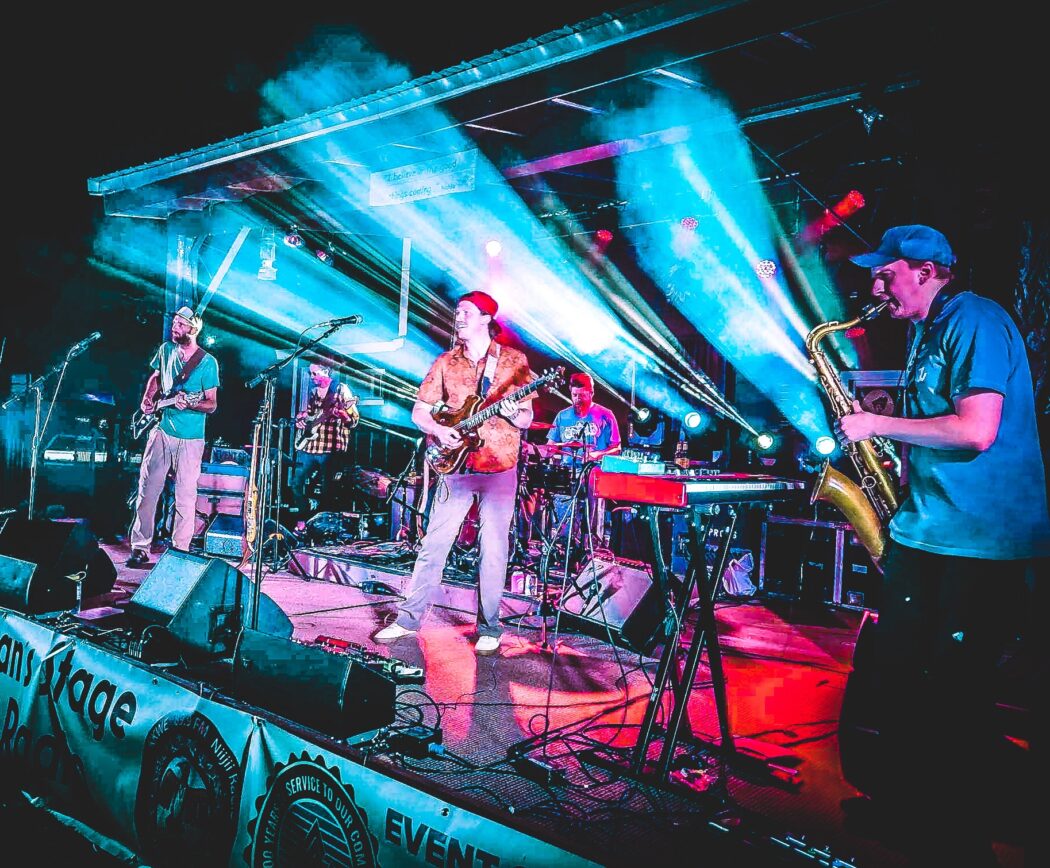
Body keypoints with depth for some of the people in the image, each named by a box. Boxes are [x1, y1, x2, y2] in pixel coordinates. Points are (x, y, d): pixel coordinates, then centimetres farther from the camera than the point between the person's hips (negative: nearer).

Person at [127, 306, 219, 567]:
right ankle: (140, 548, 14)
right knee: (147, 489, 5)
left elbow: (212, 404, -7)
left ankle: (180, 550, 14)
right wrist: (148, 399, 6)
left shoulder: (207, 362, -8)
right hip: (161, 431, 4)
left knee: (186, 496, 1)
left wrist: (188, 404, -26)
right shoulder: (166, 349, 6)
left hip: (190, 439, -4)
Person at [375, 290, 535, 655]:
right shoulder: (446, 362, 9)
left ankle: (489, 628, 14)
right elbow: (419, 410, 8)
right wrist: (438, 430, -11)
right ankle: (409, 617, 16)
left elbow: (526, 420, 1)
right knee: (433, 545, 5)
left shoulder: (514, 360, 1)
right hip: (455, 467, 2)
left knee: (493, 551, 2)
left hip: (499, 470, -2)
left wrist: (513, 412, -21)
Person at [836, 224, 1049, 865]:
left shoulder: (976, 322, -12)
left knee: (957, 691, 0)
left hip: (982, 542, -9)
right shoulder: (928, 334, 17)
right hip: (922, 530, 9)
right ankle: (900, 799, 32)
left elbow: (975, 431, -24)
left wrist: (877, 423, -15)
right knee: (895, 666, 14)